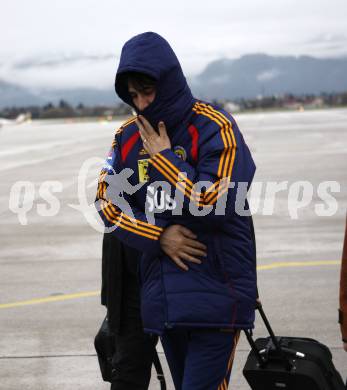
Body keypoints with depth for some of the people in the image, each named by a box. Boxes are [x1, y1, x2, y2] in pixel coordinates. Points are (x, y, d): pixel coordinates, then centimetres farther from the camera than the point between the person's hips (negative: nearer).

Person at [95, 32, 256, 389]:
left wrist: (163, 157, -12)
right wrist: (159, 236, -9)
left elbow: (216, 206, -18)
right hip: (163, 294, 6)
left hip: (216, 295, -6)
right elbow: (107, 201, 4)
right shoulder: (128, 137, 7)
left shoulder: (215, 127, -10)